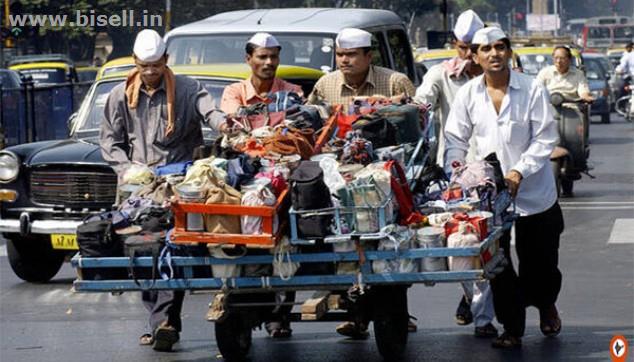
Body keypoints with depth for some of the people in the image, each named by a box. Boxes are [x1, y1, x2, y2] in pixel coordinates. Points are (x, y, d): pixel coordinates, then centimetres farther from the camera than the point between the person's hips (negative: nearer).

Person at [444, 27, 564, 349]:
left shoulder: (532, 90, -8)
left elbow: (545, 138, -9)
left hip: (534, 192, -2)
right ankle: (512, 329, 11)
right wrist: (454, 164, -15)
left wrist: (520, 171, -19)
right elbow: (455, 138, 4)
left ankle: (546, 305, 41)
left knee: (540, 262, 10)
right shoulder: (468, 94, 0)